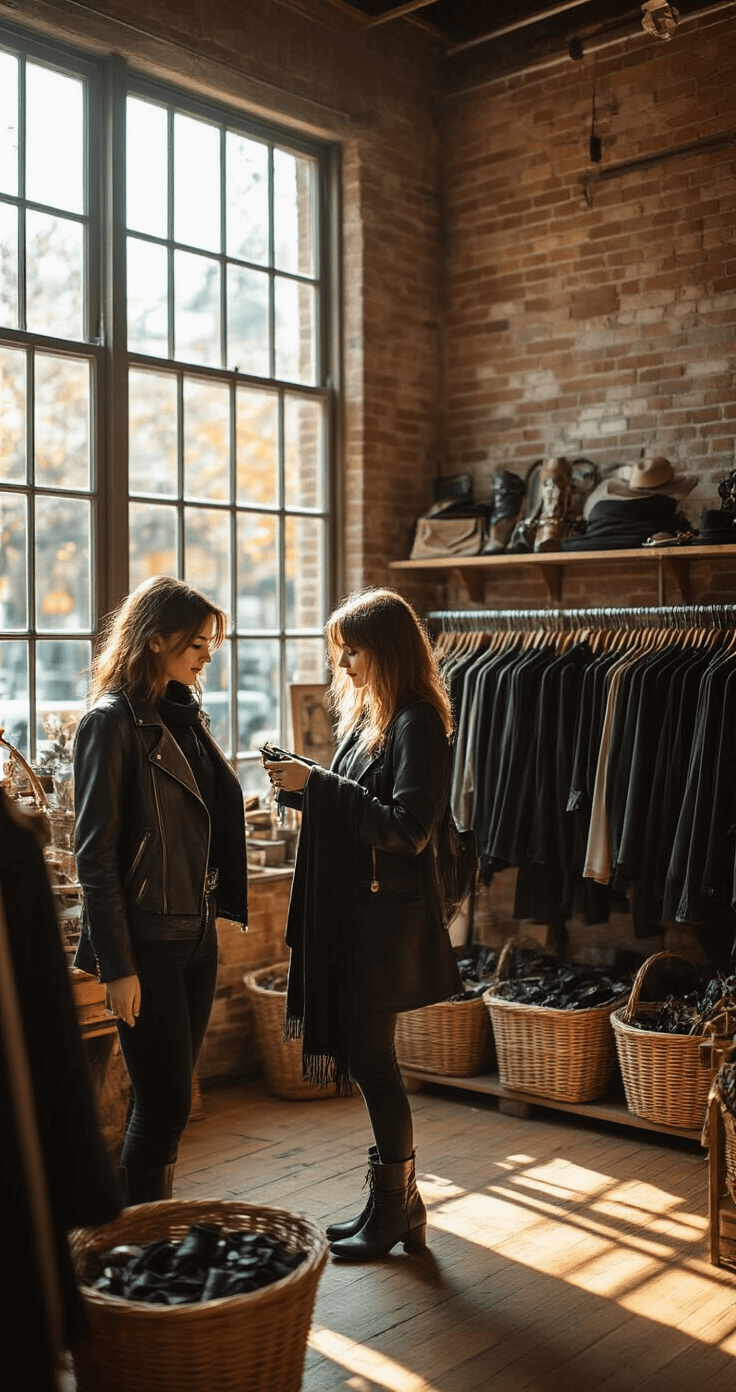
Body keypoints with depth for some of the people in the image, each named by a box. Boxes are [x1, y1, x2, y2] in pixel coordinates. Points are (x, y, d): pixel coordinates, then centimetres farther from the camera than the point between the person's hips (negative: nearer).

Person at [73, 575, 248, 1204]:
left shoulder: (185, 715, 11)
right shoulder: (112, 720, -12)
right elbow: (95, 852, -14)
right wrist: (117, 966, -16)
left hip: (197, 936, 7)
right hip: (147, 943, -7)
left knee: (170, 1099, 14)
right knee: (163, 1102, -1)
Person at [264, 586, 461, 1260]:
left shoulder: (417, 722, -14)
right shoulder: (368, 716, 14)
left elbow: (408, 826, -21)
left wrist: (319, 785, -20)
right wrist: (305, 787, 0)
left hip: (387, 919, -9)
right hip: (353, 913, 9)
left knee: (372, 1060, 1)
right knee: (368, 1059, 14)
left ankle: (394, 1210, 17)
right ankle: (396, 1204, 27)